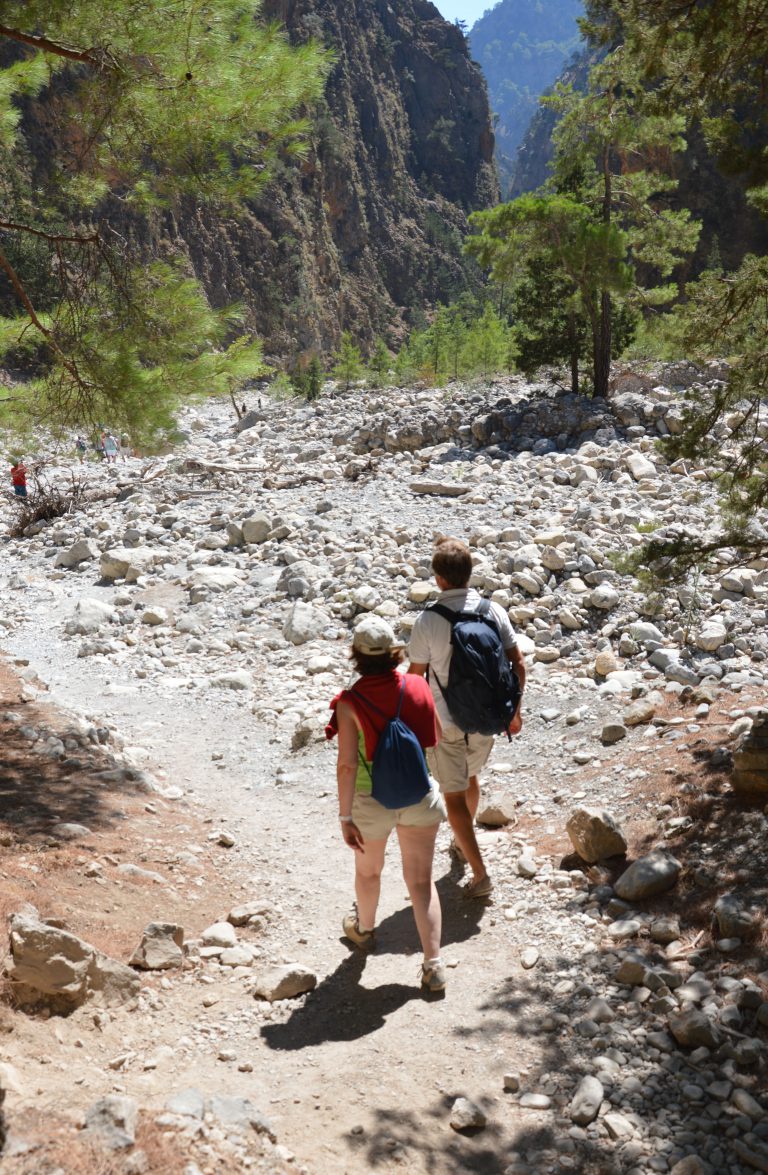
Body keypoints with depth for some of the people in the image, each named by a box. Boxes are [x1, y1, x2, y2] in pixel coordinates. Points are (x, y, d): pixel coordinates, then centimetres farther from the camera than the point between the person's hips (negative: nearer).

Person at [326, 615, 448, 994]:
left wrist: (345, 816, -15)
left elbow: (347, 764, -22)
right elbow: (437, 736, 1)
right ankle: (433, 966, 11)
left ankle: (364, 929, 52)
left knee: (368, 870, 26)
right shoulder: (417, 687, -12)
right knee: (421, 880, 13)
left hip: (371, 804, -2)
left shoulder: (350, 703, -21)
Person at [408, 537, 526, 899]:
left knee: (454, 797, 8)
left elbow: (415, 676, -12)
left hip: (445, 723, -5)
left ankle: (480, 875, 8)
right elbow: (517, 663, -4)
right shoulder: (493, 610, -9)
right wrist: (514, 709, 10)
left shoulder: (428, 621, -20)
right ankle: (463, 843, 49)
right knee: (471, 778, 28)